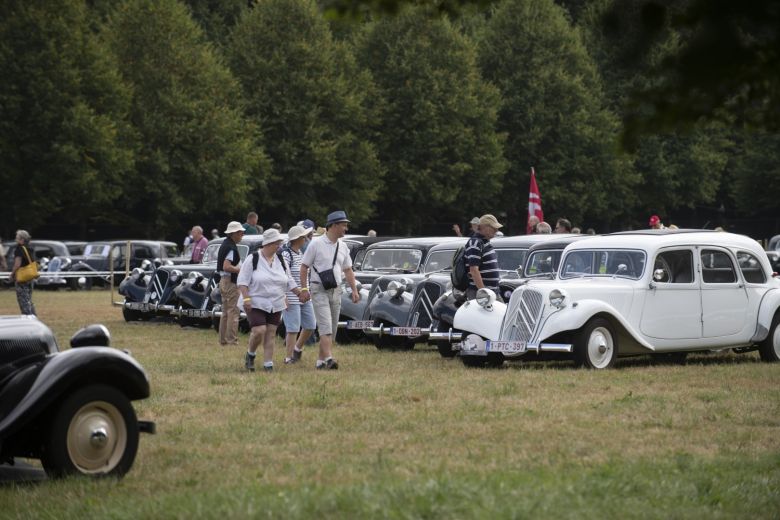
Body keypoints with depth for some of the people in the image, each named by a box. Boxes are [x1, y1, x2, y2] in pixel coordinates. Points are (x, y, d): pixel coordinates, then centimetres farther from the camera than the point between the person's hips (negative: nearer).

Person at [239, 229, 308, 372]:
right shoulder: (253, 259, -6)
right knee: (259, 331, -16)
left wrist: (299, 293, 3)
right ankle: (250, 355, 9)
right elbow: (242, 281, -8)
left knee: (270, 334, 3)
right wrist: (246, 298, -18)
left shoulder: (281, 262, 11)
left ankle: (268, 364, 7)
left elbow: (289, 282, 18)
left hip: (275, 306, 5)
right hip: (256, 304, -5)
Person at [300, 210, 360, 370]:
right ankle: (328, 358, -27)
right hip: (320, 289, -6)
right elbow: (304, 267, -5)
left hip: (336, 291, 6)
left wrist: (354, 290, 9)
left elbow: (348, 270, 16)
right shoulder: (316, 244, -7)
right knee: (325, 326, -17)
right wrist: (303, 289, -9)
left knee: (332, 329, 7)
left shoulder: (343, 247, 11)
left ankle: (321, 360, 15)